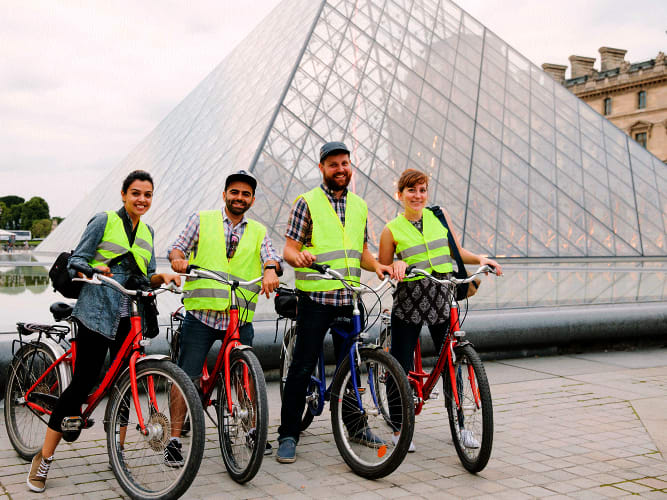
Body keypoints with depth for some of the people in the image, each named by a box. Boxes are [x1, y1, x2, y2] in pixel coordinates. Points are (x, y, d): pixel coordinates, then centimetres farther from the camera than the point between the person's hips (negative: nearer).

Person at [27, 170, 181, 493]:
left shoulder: (147, 231, 16)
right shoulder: (104, 221, -1)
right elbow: (76, 261, -4)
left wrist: (163, 277, -3)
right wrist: (95, 269, -23)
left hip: (128, 319, 6)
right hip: (97, 313, -6)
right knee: (83, 383, -7)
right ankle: (43, 460, 3)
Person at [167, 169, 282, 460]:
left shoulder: (258, 232, 15)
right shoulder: (202, 220, 11)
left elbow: (270, 256, -1)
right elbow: (178, 246, 6)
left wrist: (270, 271, -24)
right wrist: (178, 257, -18)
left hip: (240, 316, 2)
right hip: (201, 312, -2)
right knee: (187, 376, -4)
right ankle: (175, 438, 5)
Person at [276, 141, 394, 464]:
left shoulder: (359, 206, 14)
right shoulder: (307, 203, -2)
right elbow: (289, 249, -6)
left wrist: (377, 266, -1)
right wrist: (298, 257, -28)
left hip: (349, 298, 5)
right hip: (315, 297, -5)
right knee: (302, 367, -4)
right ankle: (288, 435, 5)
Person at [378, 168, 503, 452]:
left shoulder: (439, 216, 6)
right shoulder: (392, 230, -2)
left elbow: (456, 251, 15)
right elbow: (382, 269, 4)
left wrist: (480, 259, -2)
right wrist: (397, 265, -16)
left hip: (441, 298, 3)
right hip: (408, 300, -2)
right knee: (401, 366, 2)